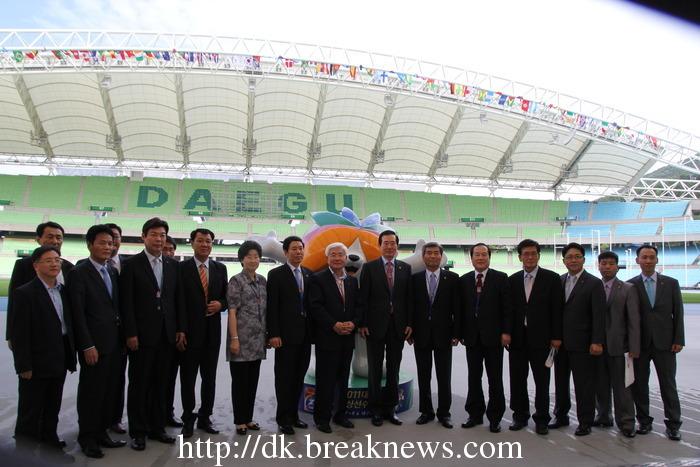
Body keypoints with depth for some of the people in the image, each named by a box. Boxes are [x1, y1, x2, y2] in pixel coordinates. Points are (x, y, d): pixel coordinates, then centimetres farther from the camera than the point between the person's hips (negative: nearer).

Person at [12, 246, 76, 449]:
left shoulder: (63, 291, 8)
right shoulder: (25, 293, -12)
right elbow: (19, 333, -14)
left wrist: (71, 356, 9)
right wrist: (24, 366, -16)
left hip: (59, 362, 6)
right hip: (37, 364, -6)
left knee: (53, 409, 19)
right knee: (31, 411, 7)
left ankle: (49, 440, 33)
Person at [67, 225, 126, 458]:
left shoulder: (113, 272, 12)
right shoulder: (78, 273, -8)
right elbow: (78, 313, -13)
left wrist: (122, 337, 9)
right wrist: (87, 345, -16)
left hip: (114, 342, 6)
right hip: (94, 344, -6)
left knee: (109, 391, 12)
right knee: (91, 391, 5)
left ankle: (101, 432, 25)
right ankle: (87, 437, 20)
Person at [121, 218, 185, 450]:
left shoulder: (173, 264, 9)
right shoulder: (131, 264, -4)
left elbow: (178, 299, 10)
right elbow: (127, 302, -8)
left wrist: (180, 329, 6)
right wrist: (130, 333, -12)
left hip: (167, 335, 4)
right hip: (142, 335, -4)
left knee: (160, 383, 12)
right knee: (139, 383, 6)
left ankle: (157, 427, 23)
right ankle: (137, 431, 17)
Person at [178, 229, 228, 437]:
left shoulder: (220, 268, 7)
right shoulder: (182, 267, -4)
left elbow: (226, 296, 12)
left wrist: (220, 304, -11)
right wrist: (180, 330, -11)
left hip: (212, 331, 4)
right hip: (190, 331, -3)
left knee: (210, 377, 12)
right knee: (188, 377, 7)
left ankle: (205, 417, 25)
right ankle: (188, 419, 20)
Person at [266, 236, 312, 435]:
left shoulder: (309, 274, 10)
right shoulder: (276, 274, -4)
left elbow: (311, 303, 12)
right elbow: (272, 307, -8)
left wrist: (313, 330, 6)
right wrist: (273, 334, -14)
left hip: (305, 334, 5)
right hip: (285, 334, -5)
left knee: (299, 376, 12)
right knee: (284, 377, 4)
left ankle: (293, 414, 25)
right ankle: (283, 418, 15)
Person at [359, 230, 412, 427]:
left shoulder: (405, 268, 6)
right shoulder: (369, 267, -1)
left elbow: (409, 298, 5)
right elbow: (364, 297, -4)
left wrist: (409, 323, -1)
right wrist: (363, 324, -9)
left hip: (398, 326, 2)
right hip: (376, 325, -2)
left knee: (394, 369, 10)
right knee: (375, 369, 7)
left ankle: (390, 408, 21)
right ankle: (376, 410, 18)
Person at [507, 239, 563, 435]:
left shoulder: (551, 278, -2)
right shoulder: (512, 280, 7)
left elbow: (557, 309, -3)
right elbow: (509, 309, 8)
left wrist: (556, 336, -7)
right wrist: (506, 334, 2)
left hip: (540, 338, -3)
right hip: (517, 338, 3)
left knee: (542, 381, 6)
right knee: (517, 380, 9)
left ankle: (542, 419, 19)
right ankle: (520, 416, 23)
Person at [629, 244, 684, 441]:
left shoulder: (671, 283, 4)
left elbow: (678, 313, 4)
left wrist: (678, 340, -3)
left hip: (664, 342, 0)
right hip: (639, 343, 0)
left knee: (668, 384, 5)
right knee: (639, 384, 6)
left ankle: (673, 425, 15)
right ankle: (644, 421, 19)